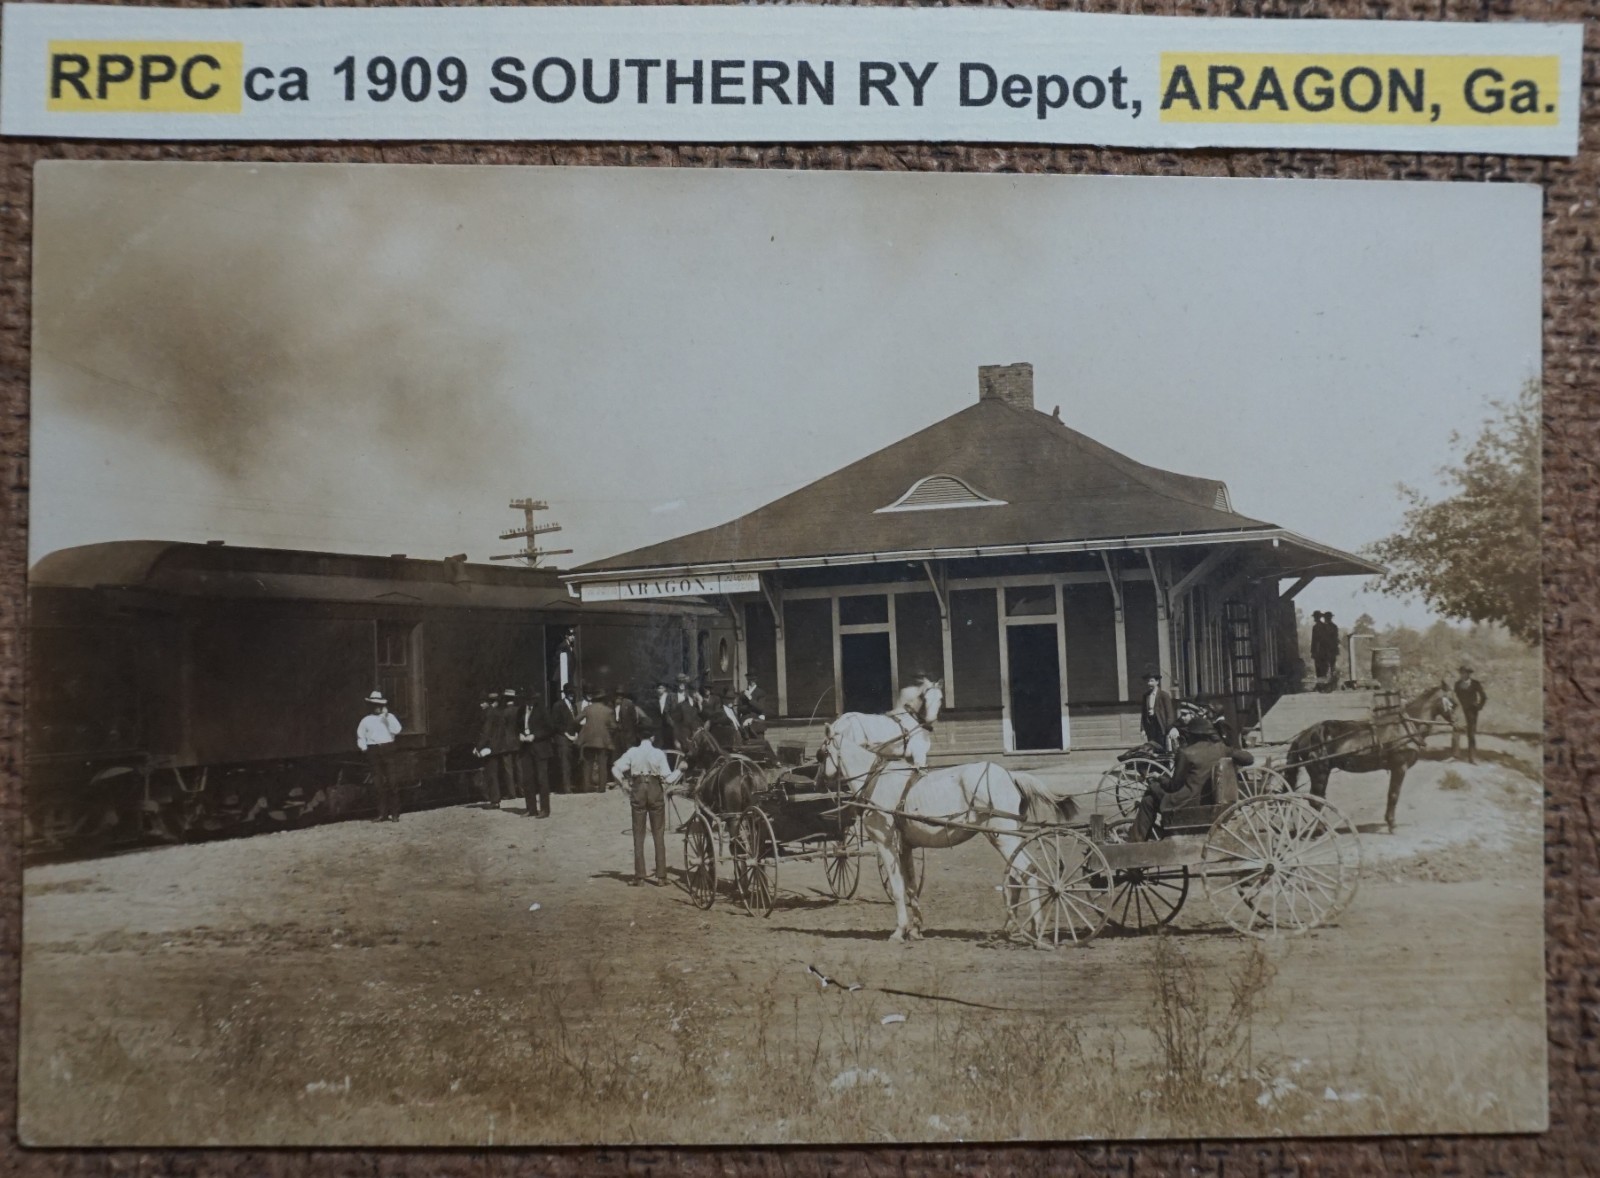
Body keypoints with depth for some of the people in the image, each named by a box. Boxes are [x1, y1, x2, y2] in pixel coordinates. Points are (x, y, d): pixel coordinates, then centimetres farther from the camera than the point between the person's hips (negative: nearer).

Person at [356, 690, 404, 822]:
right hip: (373, 751, 2)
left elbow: (396, 730, -6)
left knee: (391, 782, -7)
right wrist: (364, 748, 3)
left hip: (388, 750, -1)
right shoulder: (366, 720, 12)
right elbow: (360, 736, 17)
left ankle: (395, 813, -5)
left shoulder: (389, 717, 9)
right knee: (378, 784, 1)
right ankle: (382, 813, 4)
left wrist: (387, 716, -9)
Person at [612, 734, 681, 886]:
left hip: (637, 791, 1)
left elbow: (616, 770, -10)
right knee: (659, 835, 8)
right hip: (656, 790, -1)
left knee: (638, 835, 7)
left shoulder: (632, 752, -3)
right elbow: (668, 777, -9)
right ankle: (660, 876, 6)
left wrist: (624, 785, 3)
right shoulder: (659, 754, -6)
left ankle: (639, 876, 5)